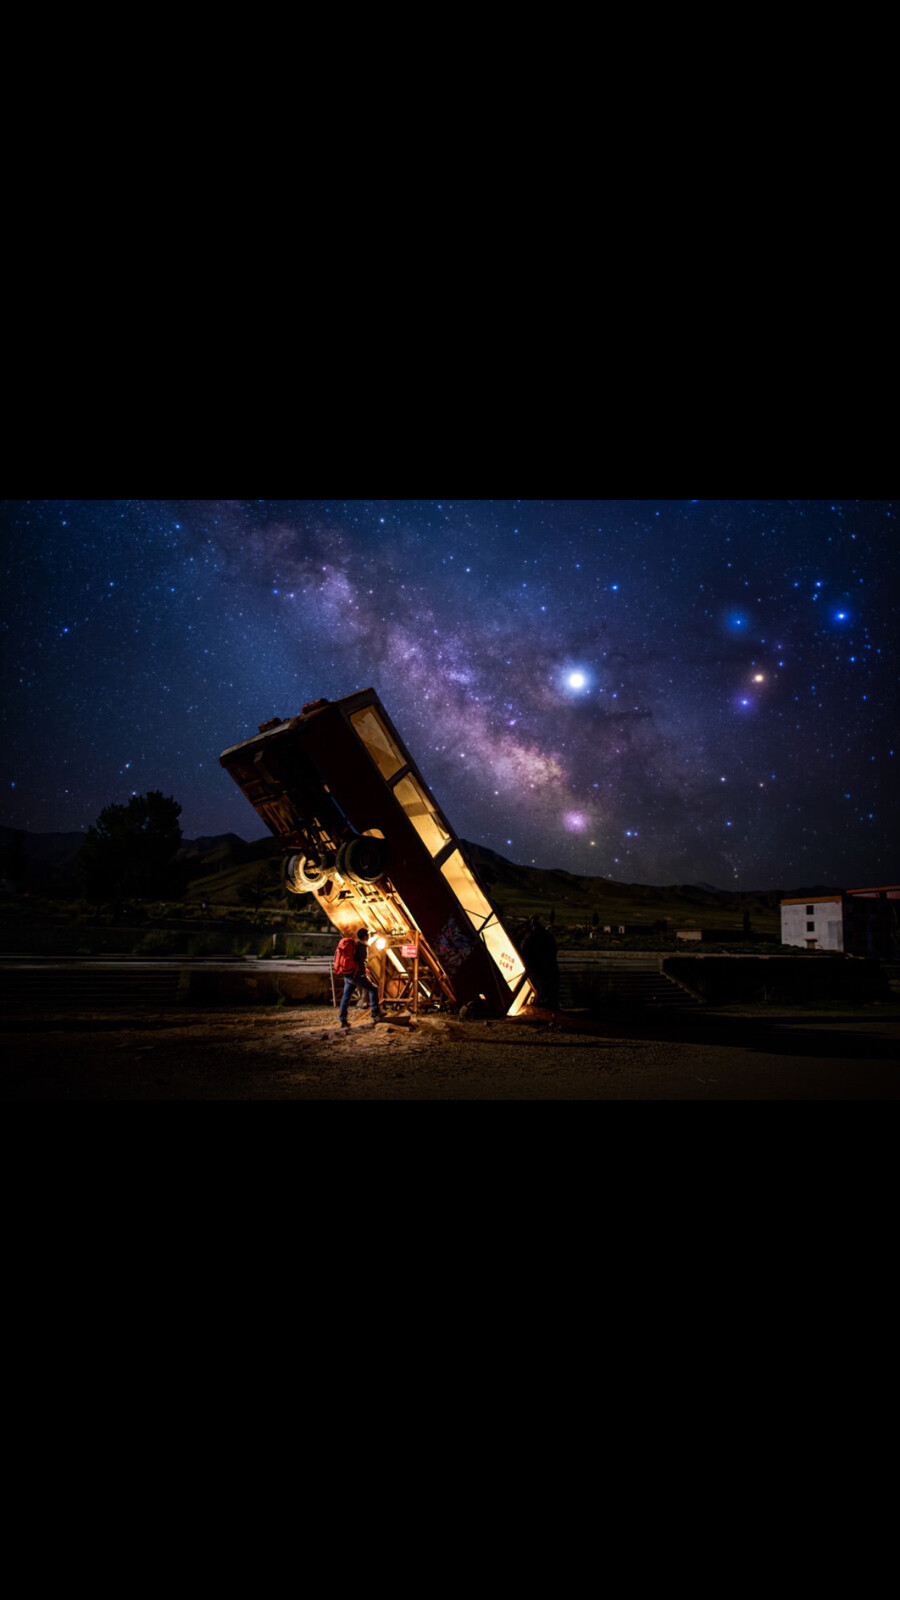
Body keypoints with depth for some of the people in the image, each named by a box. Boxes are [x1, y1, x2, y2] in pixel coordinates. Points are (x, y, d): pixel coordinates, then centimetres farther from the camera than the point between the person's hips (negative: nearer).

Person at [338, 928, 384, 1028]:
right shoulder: (362, 946, -10)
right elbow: (361, 962, -16)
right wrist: (365, 974, -9)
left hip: (347, 975, 9)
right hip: (355, 975, -9)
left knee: (346, 996, 12)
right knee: (373, 989, -1)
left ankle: (343, 1020, 14)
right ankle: (375, 1014, -6)